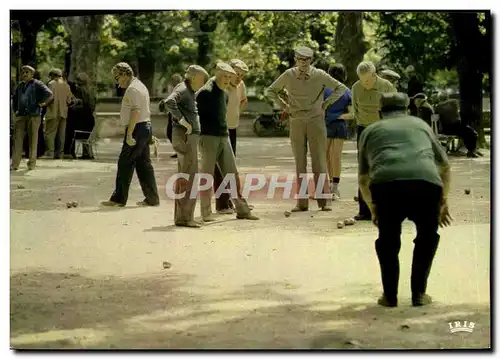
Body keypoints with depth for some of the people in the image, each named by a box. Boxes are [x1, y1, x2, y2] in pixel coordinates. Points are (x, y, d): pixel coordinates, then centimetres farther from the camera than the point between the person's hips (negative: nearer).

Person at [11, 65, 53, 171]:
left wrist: (41, 104, -9)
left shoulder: (37, 84, -1)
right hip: (21, 115, 5)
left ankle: (32, 163, 7)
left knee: (33, 140, 0)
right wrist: (15, 110, 23)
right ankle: (14, 164, -7)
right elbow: (14, 99, 34)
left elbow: (49, 95, -12)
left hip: (33, 115, -5)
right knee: (18, 139, -4)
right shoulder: (20, 86, 18)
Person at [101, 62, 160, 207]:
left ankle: (119, 199, -4)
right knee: (143, 164, 11)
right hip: (146, 127, 10)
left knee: (125, 163, -6)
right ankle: (152, 198, 12)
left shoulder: (132, 88, -14)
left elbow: (136, 111, -23)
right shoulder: (140, 86, 19)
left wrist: (129, 134, -25)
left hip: (137, 128, -10)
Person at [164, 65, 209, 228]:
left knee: (184, 177, 13)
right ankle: (184, 217, -10)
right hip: (185, 137, -11)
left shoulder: (189, 92, 20)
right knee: (189, 178, -11)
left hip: (190, 137, 11)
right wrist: (182, 121, -26)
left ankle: (181, 216, 18)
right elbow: (169, 102, -30)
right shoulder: (182, 89, -10)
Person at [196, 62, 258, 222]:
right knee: (207, 175, -1)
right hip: (208, 137, -7)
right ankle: (206, 212, 4)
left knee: (232, 174, 5)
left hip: (224, 137, 7)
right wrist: (198, 135, -12)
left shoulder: (225, 94, 16)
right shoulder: (205, 92, -9)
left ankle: (242, 209, 9)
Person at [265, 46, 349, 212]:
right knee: (300, 163, 4)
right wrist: (283, 104, 5)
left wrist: (326, 103, 0)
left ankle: (324, 200, 0)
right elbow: (270, 91, 15)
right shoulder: (288, 75, 0)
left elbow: (341, 88, 4)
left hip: (316, 121, -2)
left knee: (319, 161, -3)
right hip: (296, 123, 2)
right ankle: (301, 202, 6)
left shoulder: (319, 75, -4)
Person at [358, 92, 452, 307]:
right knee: (427, 237, 26)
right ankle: (419, 294, 24)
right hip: (426, 183, 1)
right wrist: (444, 201, 52)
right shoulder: (420, 125, 34)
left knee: (387, 240, 24)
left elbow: (363, 179, 35)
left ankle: (390, 295, 23)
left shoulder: (370, 131, 31)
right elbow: (444, 166, 41)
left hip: (386, 184, -1)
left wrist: (372, 208, 50)